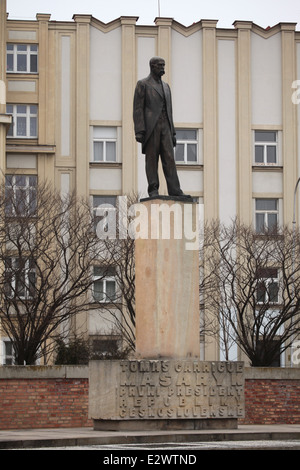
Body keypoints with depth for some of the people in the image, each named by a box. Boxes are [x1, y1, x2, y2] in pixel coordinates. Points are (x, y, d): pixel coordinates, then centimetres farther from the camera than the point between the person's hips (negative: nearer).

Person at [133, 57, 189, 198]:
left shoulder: (166, 86, 22)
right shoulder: (142, 84, 2)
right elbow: (138, 109, -5)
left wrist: (172, 132, 16)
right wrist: (139, 131, -15)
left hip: (165, 127, 5)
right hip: (150, 127, -5)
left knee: (169, 159, -4)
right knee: (152, 159, -4)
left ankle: (174, 190, -11)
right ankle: (153, 190, -2)